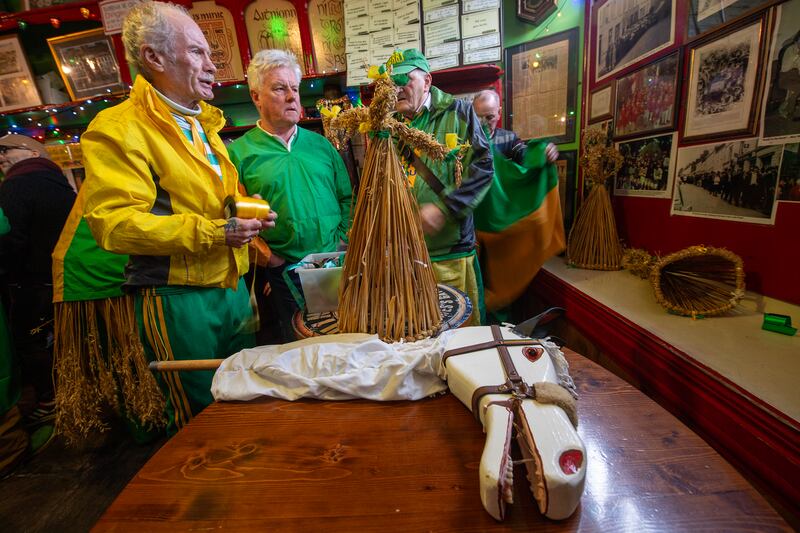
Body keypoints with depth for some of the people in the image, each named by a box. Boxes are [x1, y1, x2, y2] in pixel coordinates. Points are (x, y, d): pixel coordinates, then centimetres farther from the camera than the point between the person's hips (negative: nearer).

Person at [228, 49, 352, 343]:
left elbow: (346, 197, 11)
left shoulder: (320, 144, 10)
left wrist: (342, 241, 1)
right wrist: (269, 258, -12)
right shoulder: (238, 153, -1)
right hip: (283, 275, -3)